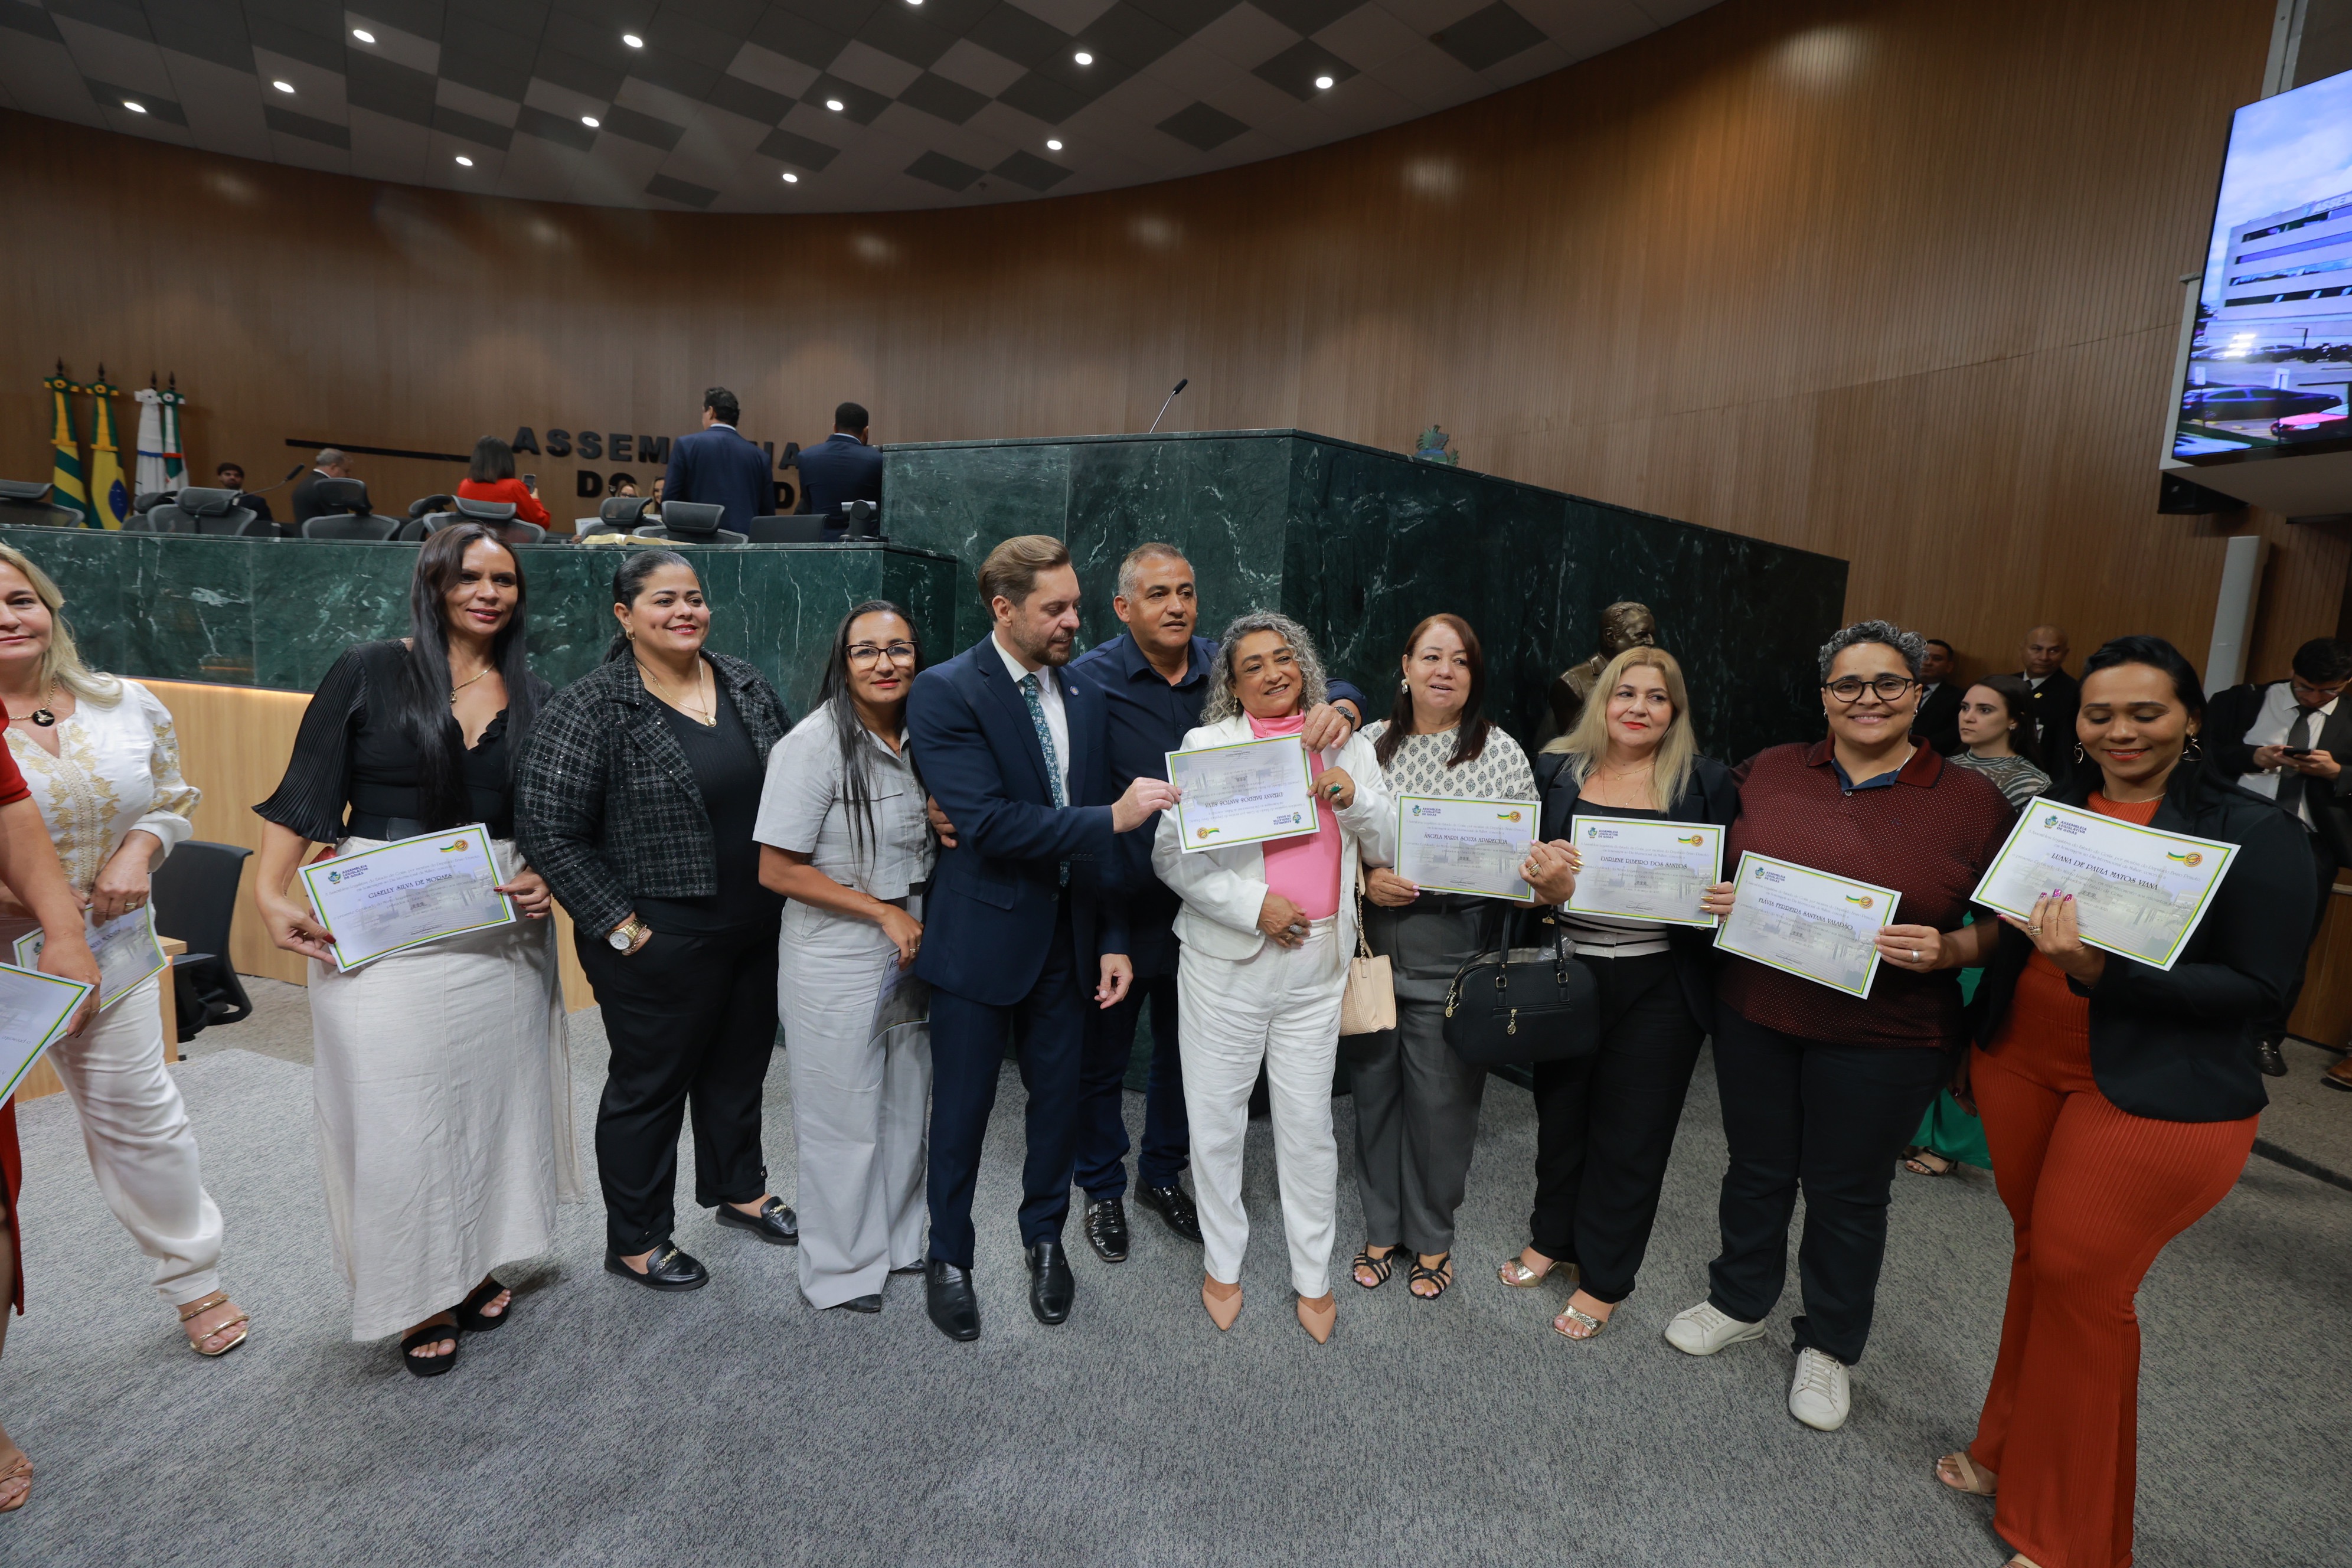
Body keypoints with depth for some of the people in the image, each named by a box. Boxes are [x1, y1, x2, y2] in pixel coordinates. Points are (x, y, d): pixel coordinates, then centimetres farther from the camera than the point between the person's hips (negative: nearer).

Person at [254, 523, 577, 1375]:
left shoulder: (533, 696, 7)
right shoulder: (366, 673, -2)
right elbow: (304, 793, -3)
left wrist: (545, 878, -5)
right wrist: (272, 894, -13)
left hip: (502, 927, 3)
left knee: (494, 1094, 12)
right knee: (397, 1109, 3)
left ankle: (478, 1264, 32)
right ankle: (419, 1298, 21)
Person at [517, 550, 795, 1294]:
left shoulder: (745, 684, 3)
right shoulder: (591, 707, -14)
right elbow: (547, 827, -14)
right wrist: (618, 924, -14)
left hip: (758, 927, 6)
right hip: (659, 940, -5)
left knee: (740, 1066, 21)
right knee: (650, 1084, 12)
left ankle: (738, 1189, 45)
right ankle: (634, 1241, 32)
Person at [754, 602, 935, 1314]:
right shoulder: (814, 744, -18)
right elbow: (777, 869, -18)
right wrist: (884, 912, -17)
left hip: (911, 949, 7)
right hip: (836, 961, -6)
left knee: (906, 1107, 19)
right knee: (844, 1120, 9)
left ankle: (897, 1241, 40)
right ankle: (841, 1269, 31)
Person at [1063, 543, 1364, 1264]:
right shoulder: (1088, 680, -13)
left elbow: (1334, 688, 2)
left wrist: (1338, 710, -21)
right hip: (1116, 907, -3)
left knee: (1184, 1054, 21)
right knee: (1102, 1057, 15)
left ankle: (1163, 1174, 46)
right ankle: (1103, 1190, 39)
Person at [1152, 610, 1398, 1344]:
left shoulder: (1349, 747, 9)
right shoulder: (1207, 744, 0)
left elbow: (1388, 852, 10)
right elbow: (1171, 855, -7)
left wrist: (1356, 799, -9)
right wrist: (1255, 906, -16)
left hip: (1316, 961, 2)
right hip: (1227, 957, -1)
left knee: (1309, 1124, 10)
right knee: (1216, 1118, 10)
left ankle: (1313, 1275, 29)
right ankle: (1222, 1263, 32)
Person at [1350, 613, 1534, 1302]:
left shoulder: (1502, 754, -2)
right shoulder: (1368, 744, 3)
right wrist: (1365, 879, -12)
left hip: (1451, 961, -2)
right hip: (1373, 949, 2)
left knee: (1440, 1102, 8)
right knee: (1374, 1092, 14)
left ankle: (1432, 1236, 33)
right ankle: (1382, 1227, 35)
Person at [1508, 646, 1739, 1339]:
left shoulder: (1706, 782, -1)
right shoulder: (1556, 771, 3)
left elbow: (1734, 880, 3)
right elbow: (1525, 866, 3)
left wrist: (1732, 901, -20)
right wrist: (1540, 878, -19)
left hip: (1660, 988, -2)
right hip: (1567, 974, 2)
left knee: (1630, 1131, 9)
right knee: (1560, 1110, 16)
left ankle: (1603, 1279, 29)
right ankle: (1553, 1238, 40)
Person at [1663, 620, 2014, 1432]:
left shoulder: (1972, 802, -5)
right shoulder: (1768, 771, 2)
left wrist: (1948, 951, -20)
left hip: (1882, 1040, -2)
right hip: (1755, 1016, 2)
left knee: (1847, 1192, 13)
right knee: (1756, 1168, 18)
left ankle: (1829, 1345, 36)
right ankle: (1740, 1301, 42)